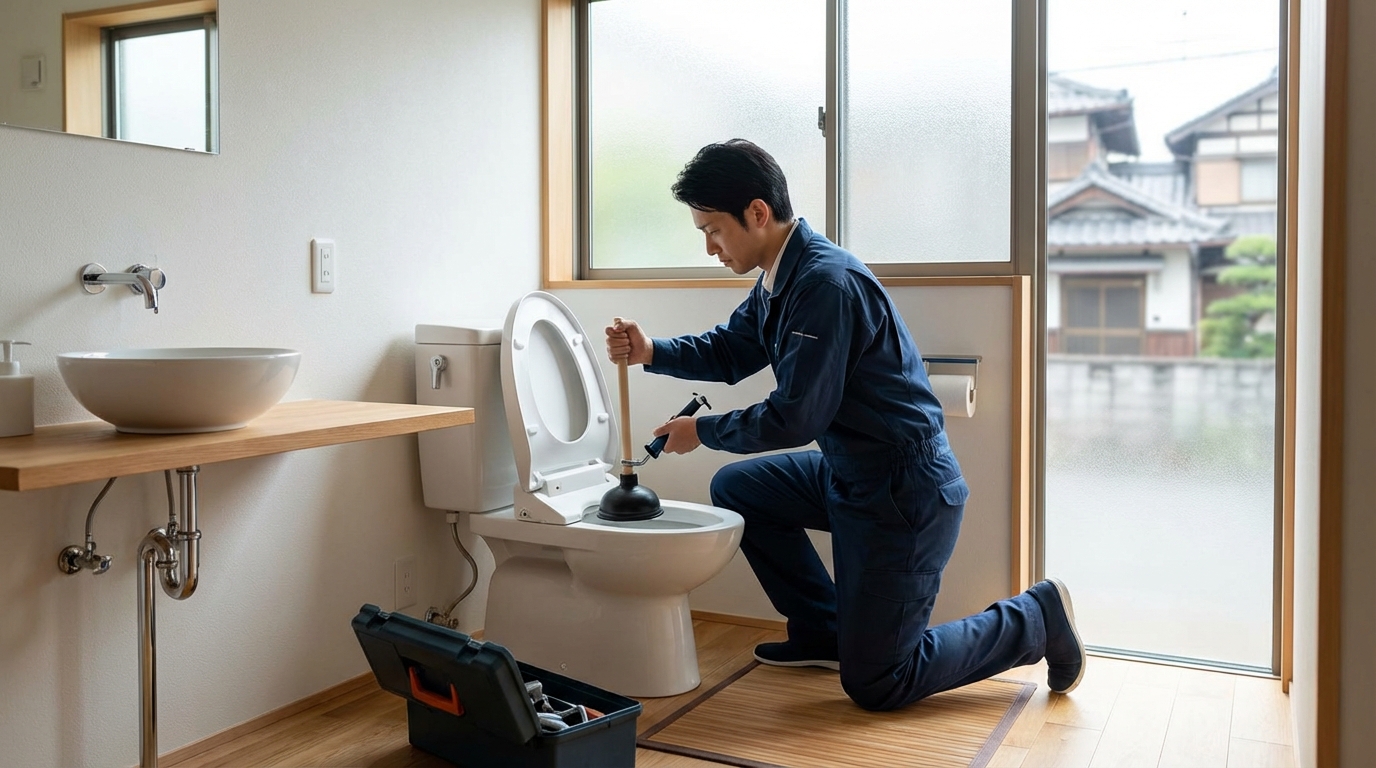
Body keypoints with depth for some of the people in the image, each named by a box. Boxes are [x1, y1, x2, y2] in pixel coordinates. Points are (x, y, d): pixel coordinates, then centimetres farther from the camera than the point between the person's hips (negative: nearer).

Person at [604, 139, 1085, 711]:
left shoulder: (826, 283, -25)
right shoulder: (779, 279, 5)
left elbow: (794, 419, -25)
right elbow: (730, 351, 18)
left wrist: (701, 431, -10)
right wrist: (652, 352, 1)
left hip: (906, 495, -9)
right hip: (850, 474, 9)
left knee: (874, 685, -2)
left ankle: (1037, 618, 12)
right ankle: (823, 631, 22)